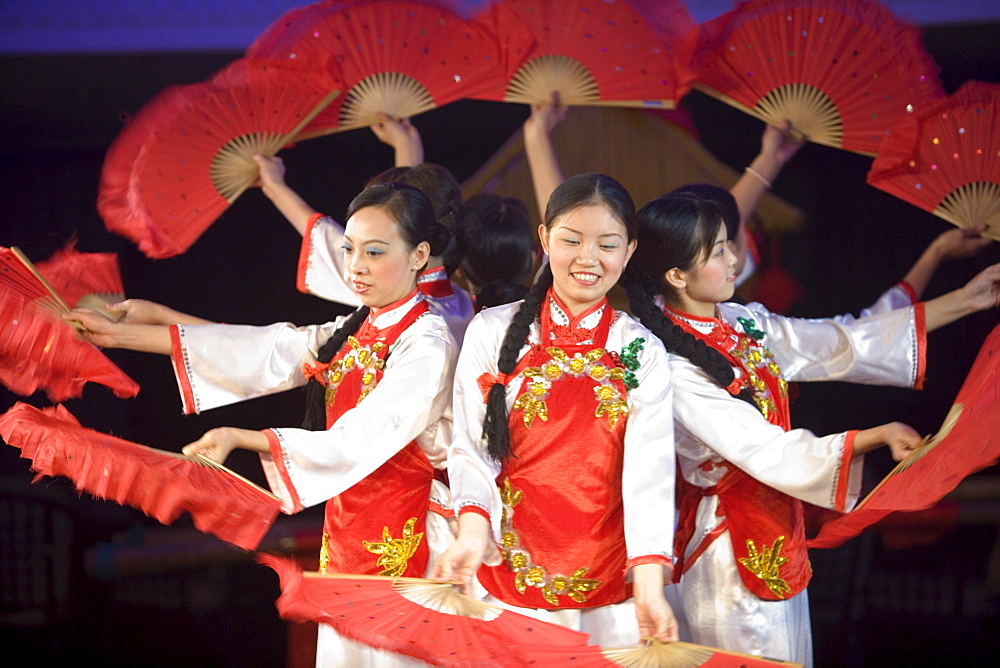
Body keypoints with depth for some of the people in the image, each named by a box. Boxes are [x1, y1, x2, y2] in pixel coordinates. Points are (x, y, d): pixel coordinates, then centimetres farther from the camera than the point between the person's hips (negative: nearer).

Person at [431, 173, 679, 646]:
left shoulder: (642, 352, 3)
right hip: (510, 578, -1)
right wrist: (472, 531, -22)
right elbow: (471, 449, -2)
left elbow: (648, 469, -8)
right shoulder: (493, 332, 2)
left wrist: (649, 588, -20)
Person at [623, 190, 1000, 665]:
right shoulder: (674, 371, -23)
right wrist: (878, 436, -26)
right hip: (731, 553, -8)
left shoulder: (745, 324, 2)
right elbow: (769, 455, -24)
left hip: (777, 543, 8)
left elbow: (843, 345, 5)